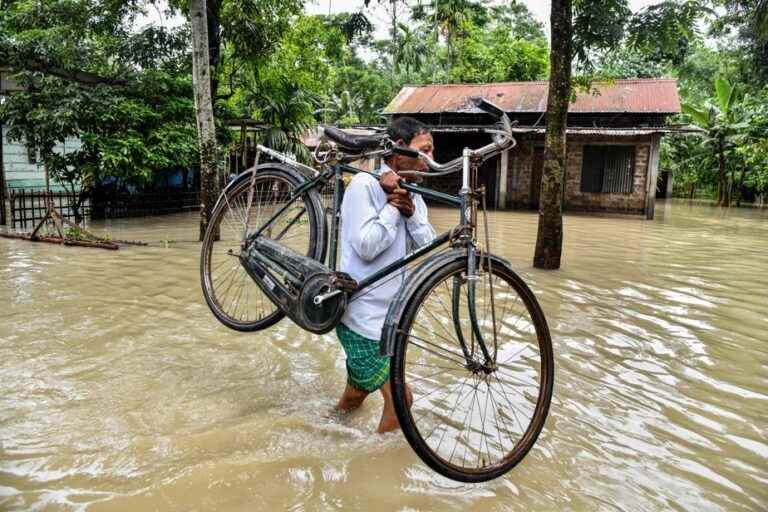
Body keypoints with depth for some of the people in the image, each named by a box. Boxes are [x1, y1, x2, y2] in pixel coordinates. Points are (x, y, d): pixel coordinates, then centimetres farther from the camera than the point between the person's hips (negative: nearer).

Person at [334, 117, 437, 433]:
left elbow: (429, 247, 3)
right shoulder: (365, 185, -15)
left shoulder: (412, 193, 10)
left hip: (389, 311, 9)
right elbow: (367, 246, -23)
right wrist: (393, 203, -16)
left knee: (359, 389, 24)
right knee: (400, 397, -8)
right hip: (363, 314, -9)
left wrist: (410, 211, -12)